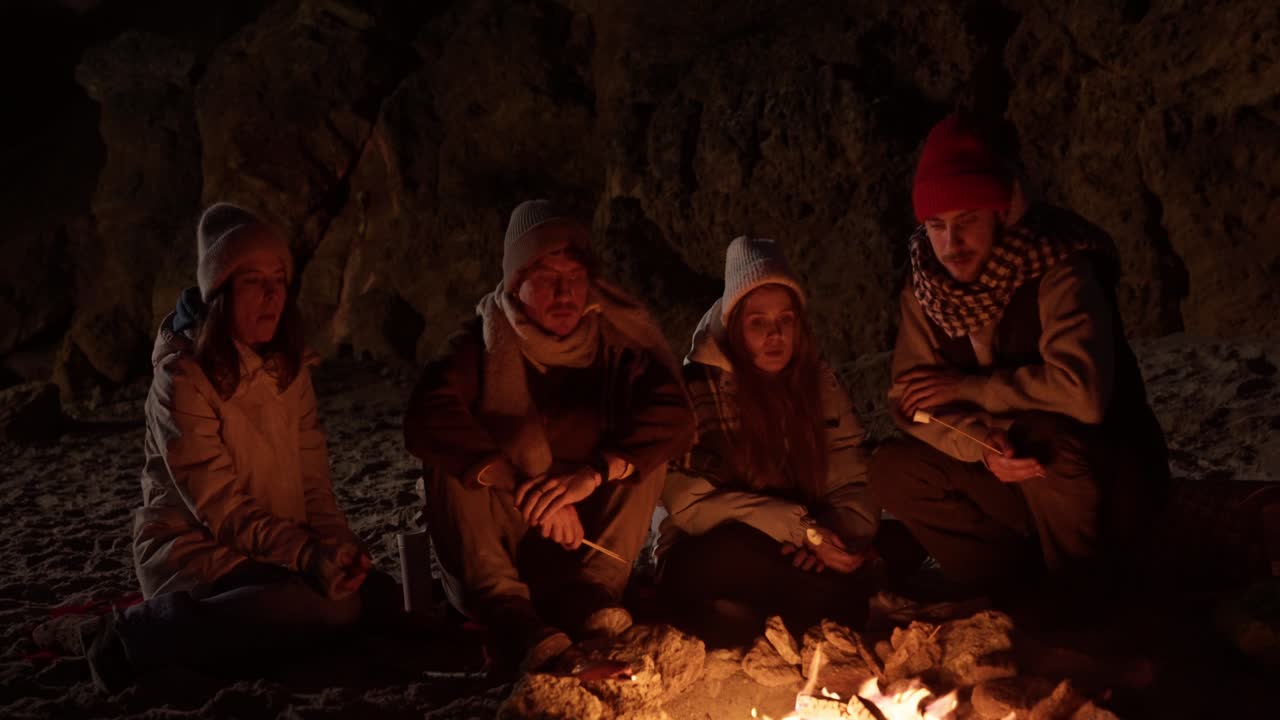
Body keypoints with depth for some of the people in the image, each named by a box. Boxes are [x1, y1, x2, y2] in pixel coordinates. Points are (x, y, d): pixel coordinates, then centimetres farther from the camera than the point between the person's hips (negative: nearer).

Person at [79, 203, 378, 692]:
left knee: (346, 600, -21)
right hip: (191, 546, -6)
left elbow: (313, 482, 3)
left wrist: (337, 543, -15)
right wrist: (307, 555, -28)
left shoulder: (290, 368, 5)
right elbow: (219, 506, -20)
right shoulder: (183, 375, -16)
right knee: (302, 605, -32)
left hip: (273, 548, 7)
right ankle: (133, 636, -15)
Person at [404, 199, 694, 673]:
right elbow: (426, 419, -30)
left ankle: (587, 593, -30)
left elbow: (675, 418, -21)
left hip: (586, 527, 2)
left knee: (641, 451, -19)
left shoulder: (615, 341, -6)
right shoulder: (483, 343, -12)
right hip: (498, 535, -1)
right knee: (449, 460, -27)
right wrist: (521, 488, -42)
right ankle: (508, 614, -41)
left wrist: (594, 473, -38)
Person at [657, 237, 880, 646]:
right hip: (706, 561, -4)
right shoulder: (698, 386, -12)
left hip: (792, 555, 4)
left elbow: (855, 483, 0)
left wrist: (835, 534, -24)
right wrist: (801, 529, -26)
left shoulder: (819, 382, 3)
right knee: (738, 552, -38)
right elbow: (690, 501, -19)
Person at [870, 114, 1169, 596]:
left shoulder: (1058, 271, -23)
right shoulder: (925, 291, -5)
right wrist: (981, 444, -29)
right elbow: (911, 400, -8)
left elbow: (1082, 391, -36)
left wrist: (967, 387, -23)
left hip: (1111, 480, -5)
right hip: (1014, 480, 6)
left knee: (1041, 436, -36)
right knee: (894, 470, -11)